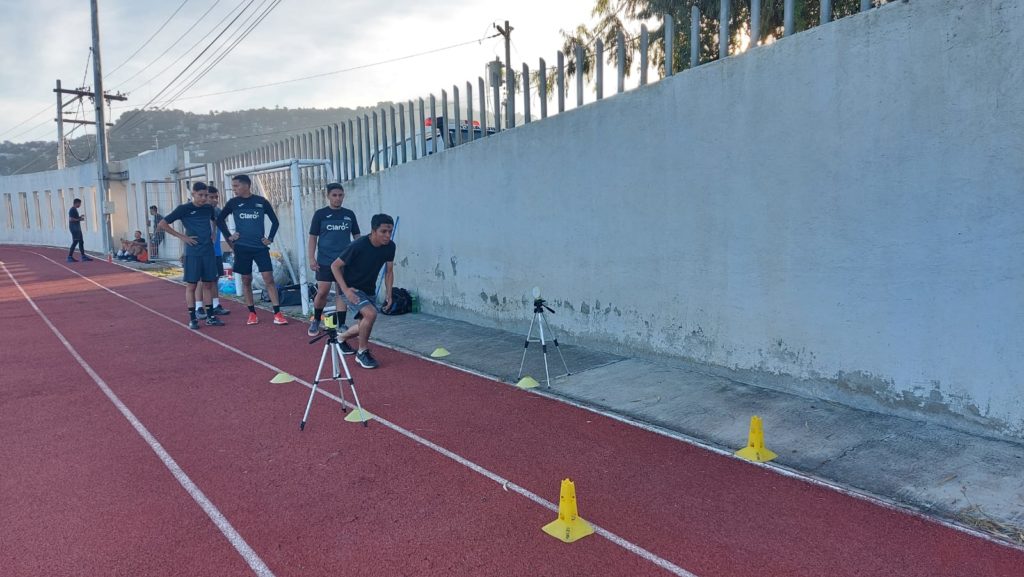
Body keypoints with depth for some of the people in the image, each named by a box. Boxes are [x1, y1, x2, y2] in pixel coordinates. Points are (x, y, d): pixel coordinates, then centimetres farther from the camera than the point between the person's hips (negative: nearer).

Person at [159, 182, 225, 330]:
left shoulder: (209, 208, 8)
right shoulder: (184, 209, -5)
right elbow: (162, 224, -5)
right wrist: (181, 236, -9)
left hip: (209, 251, 4)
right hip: (192, 253, -4)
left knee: (208, 284, 8)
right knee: (191, 285, 1)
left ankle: (210, 316, 15)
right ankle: (192, 319, 7)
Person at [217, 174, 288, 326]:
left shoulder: (262, 201, 0)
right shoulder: (233, 203, 3)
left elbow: (275, 221, 9)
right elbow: (220, 220, 14)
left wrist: (270, 238, 1)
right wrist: (229, 236, 4)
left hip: (260, 247, -1)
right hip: (242, 247, 2)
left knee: (269, 279, -8)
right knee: (246, 280, 6)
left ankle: (277, 313, -8)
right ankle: (252, 313, 16)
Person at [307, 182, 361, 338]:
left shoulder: (349, 214, 8)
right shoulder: (320, 214, 2)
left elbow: (356, 236, 14)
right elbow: (313, 237, 3)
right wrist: (312, 258, -5)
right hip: (325, 261, -2)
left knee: (343, 293, 0)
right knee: (322, 292, -4)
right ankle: (316, 321, 21)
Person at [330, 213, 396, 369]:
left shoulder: (390, 247, -12)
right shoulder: (358, 246, -28)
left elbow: (389, 272, 3)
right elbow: (335, 266, -18)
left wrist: (388, 293, -5)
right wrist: (345, 289, -26)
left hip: (369, 290, 7)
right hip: (352, 289, -7)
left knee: (366, 325, 16)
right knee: (371, 313, -29)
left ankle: (342, 337, 49)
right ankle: (362, 353, -8)